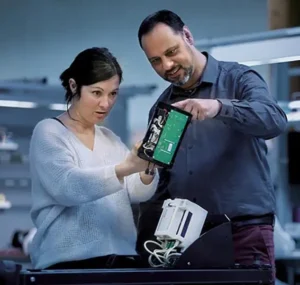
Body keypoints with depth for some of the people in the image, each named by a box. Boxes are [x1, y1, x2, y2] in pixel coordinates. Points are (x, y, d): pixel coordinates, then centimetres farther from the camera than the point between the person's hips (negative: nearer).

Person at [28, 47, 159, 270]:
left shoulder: (111, 139, 19)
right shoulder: (48, 132, 0)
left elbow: (137, 194, 6)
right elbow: (68, 186, -17)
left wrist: (147, 169, -16)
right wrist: (125, 168, -30)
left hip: (122, 259, 5)